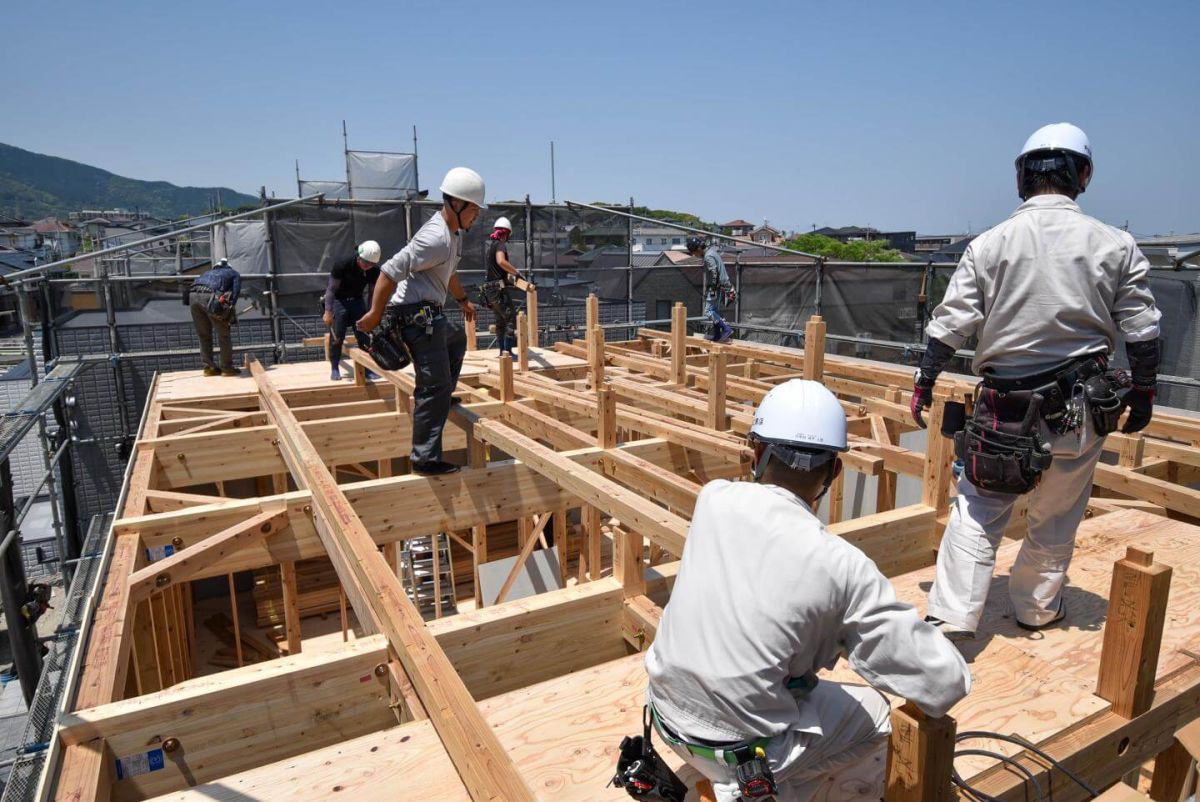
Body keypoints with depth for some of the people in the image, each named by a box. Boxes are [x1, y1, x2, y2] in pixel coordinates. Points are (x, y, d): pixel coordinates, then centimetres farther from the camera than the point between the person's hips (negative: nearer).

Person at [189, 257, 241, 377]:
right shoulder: (235, 274, 26)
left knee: (204, 336, 16)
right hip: (211, 297, -5)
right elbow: (235, 292, 6)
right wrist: (231, 309, 0)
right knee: (224, 335, 6)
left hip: (193, 295, 5)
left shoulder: (208, 273, 40)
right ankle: (227, 368, 9)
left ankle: (209, 367, 19)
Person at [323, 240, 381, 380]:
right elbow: (331, 289, -19)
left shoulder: (374, 271, -14)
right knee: (336, 337, -5)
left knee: (364, 336, -3)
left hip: (357, 300, 4)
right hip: (338, 300, -3)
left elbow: (372, 292, -1)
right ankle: (334, 368, 7)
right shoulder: (342, 265, -25)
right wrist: (328, 311, -21)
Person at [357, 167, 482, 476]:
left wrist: (463, 300, 41)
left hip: (429, 313, 11)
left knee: (457, 340, 35)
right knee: (434, 386, -11)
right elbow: (390, 271, -25)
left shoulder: (454, 231, 12)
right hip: (417, 315, -11)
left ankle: (442, 398, 45)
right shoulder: (436, 238, -22)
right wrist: (375, 314, -20)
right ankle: (426, 459, -8)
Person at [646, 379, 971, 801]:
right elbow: (947, 682, -13)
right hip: (743, 747, -4)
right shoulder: (842, 566, -21)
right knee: (878, 714, 18)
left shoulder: (713, 499, -11)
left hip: (668, 714, 4)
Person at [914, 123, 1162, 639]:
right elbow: (1142, 332, 2)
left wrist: (924, 382, 4)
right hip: (1083, 406, 1)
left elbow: (949, 323, -6)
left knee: (978, 510, 9)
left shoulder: (990, 244, -4)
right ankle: (1038, 607, 33)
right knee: (1057, 517, 17)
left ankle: (952, 614, 5)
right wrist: (1143, 392, 15)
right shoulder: (1114, 245, -1)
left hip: (1006, 404, -1)